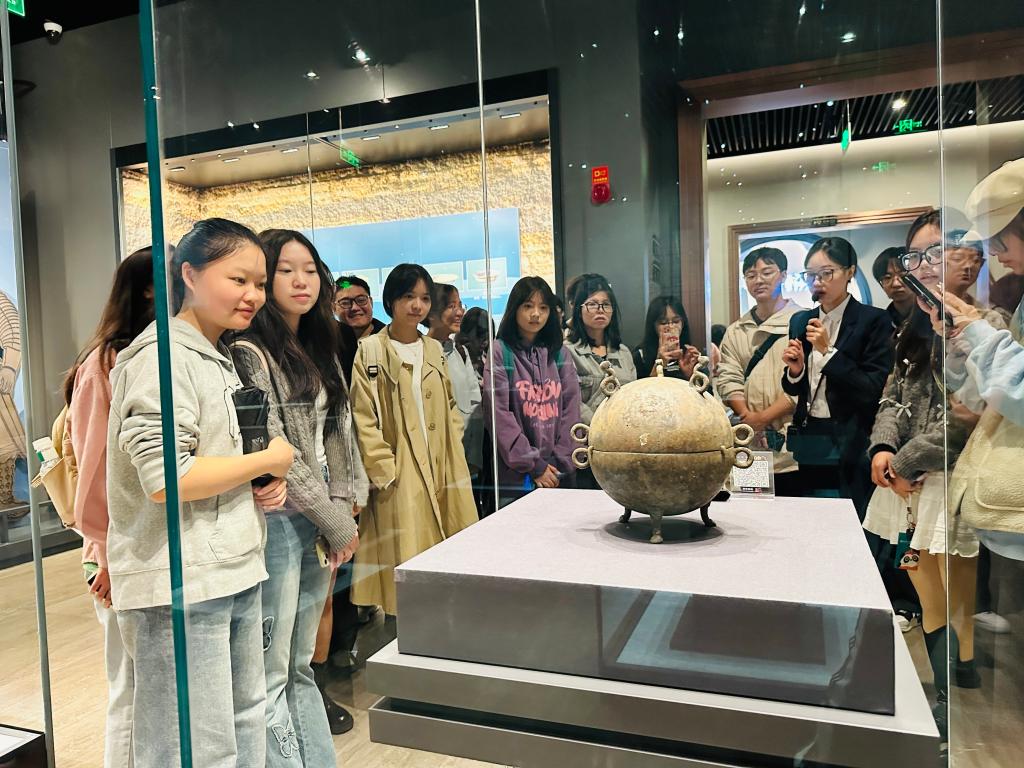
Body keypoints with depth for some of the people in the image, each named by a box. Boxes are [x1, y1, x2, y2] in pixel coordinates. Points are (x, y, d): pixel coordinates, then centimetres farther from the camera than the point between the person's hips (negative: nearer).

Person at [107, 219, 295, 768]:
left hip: (235, 574, 9)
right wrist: (268, 460, -11)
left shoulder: (221, 359, 15)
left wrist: (265, 489, 5)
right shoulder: (162, 356, -14)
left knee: (246, 722, 19)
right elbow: (165, 478, -23)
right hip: (180, 584, -9)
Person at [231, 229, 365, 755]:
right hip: (277, 520, -8)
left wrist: (346, 503, 0)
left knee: (301, 665, 18)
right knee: (272, 673, 2)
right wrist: (338, 524, -10)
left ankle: (319, 759, 29)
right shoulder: (249, 353, -11)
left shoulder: (320, 350, 13)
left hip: (318, 524, 8)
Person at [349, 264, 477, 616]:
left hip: (439, 474, 5)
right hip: (399, 480, -4)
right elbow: (364, 420, -7)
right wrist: (385, 472, -13)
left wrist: (453, 463, 7)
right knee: (406, 567, -3)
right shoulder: (371, 351, -2)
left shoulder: (435, 350, 14)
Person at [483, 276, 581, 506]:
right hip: (515, 476, -3)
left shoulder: (559, 353, 10)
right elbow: (499, 413, -7)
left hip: (559, 475, 3)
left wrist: (561, 463, -5)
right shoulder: (500, 351, -1)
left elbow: (571, 409, 5)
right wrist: (533, 465, -10)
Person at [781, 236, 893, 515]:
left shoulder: (874, 321, -7)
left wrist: (828, 351, -17)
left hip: (851, 447, -5)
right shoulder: (800, 321, 9)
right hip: (808, 442, 5)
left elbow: (874, 391, -13)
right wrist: (795, 371, -7)